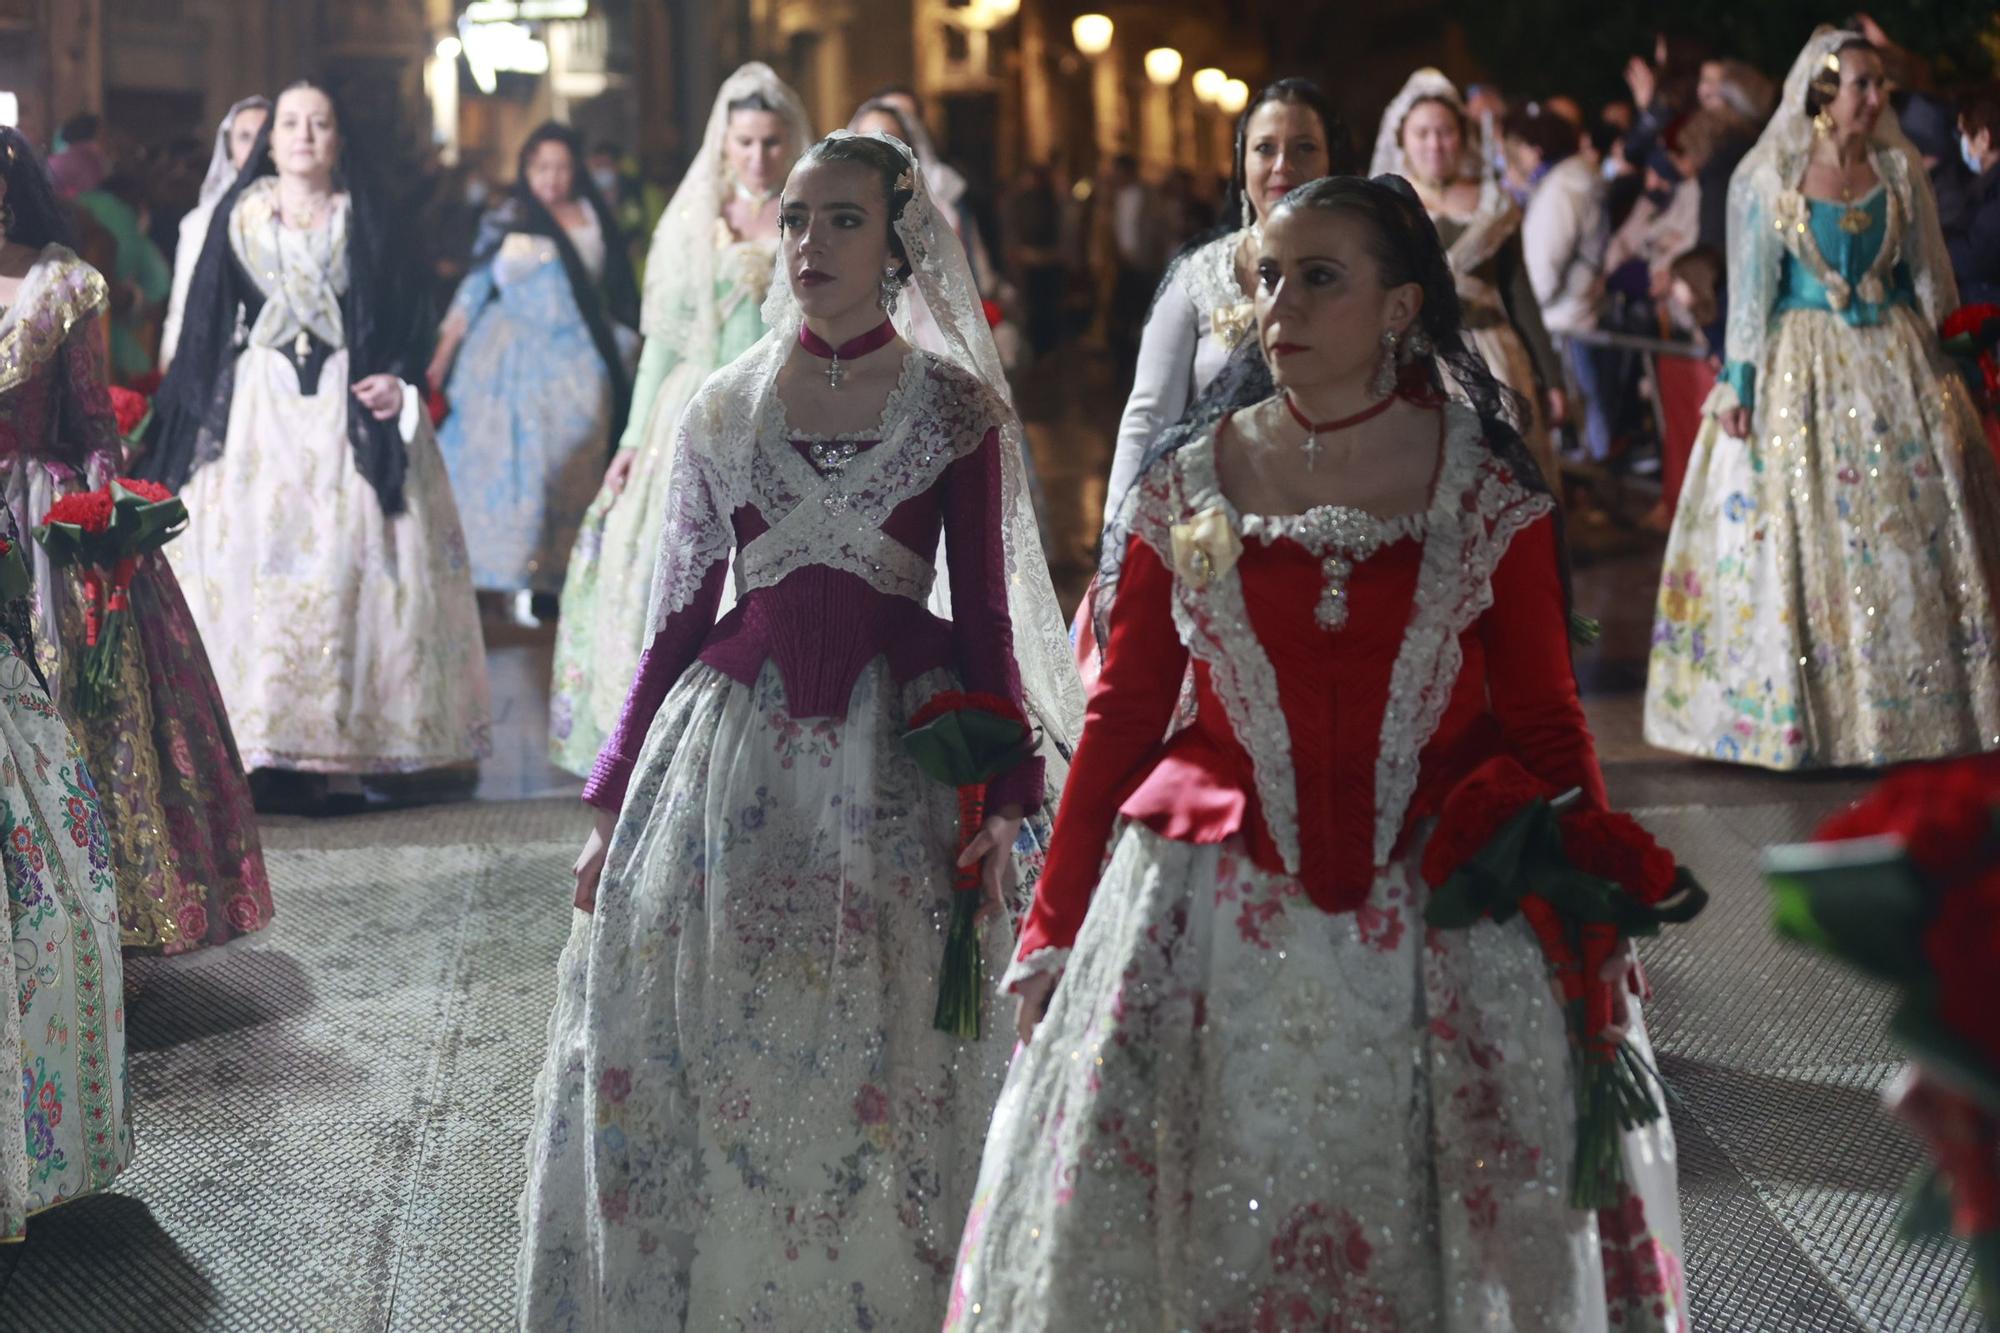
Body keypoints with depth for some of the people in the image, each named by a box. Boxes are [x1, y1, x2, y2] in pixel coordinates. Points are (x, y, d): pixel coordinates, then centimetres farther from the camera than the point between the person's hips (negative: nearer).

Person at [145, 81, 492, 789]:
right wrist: (187, 418, 5)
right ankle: (259, 742, -7)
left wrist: (400, 382, -9)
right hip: (257, 409, 1)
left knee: (346, 559, -7)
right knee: (251, 557, -8)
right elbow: (203, 327, 9)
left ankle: (339, 745, -4)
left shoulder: (368, 224, 7)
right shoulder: (237, 219, 8)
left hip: (352, 410, 0)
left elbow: (413, 318, 7)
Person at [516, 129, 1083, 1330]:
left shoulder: (956, 407, 2)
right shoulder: (723, 409, 8)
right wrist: (613, 802, 8)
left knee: (884, 1081, 1)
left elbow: (986, 615, 2)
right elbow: (680, 620, 10)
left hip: (898, 758, -2)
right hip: (732, 757, 2)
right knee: (705, 1061, 1)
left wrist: (1005, 795, -6)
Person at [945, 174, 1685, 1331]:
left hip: (1442, 909, -1)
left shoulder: (1486, 487, -1)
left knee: (1489, 1227, 1)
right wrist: (1052, 935, 5)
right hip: (1218, 910, 1)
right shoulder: (1188, 486, 3)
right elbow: (1123, 718, 6)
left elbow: (1547, 720, 3)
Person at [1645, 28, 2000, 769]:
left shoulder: (1900, 170, 5)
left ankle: (1912, 707, 13)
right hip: (1803, 368, -3)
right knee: (1801, 534, -2)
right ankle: (1797, 716, 6)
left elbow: (1929, 279, 10)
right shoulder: (1767, 178, -3)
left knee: (1912, 530, 3)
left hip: (1894, 363, 3)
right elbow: (1750, 288, -2)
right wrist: (1737, 384, -6)